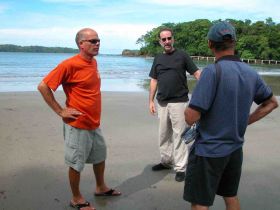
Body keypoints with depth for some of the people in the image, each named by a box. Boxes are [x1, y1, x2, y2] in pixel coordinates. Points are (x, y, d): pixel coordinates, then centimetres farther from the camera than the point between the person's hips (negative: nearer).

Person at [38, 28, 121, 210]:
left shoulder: (93, 62, 5)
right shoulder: (69, 64, -19)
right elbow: (43, 86, -19)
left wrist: (93, 111, 14)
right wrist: (60, 111, -17)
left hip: (94, 123, 8)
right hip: (78, 125, -8)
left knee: (100, 156, 22)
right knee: (76, 163, 7)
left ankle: (101, 187, 42)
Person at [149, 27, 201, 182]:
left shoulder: (182, 55, 0)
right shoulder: (158, 59, 12)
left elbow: (196, 73, -5)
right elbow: (154, 81, 14)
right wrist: (151, 101, 10)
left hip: (178, 101, -5)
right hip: (162, 103, 5)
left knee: (178, 134, -3)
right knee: (164, 134, 13)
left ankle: (180, 167, 4)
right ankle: (166, 161, 29)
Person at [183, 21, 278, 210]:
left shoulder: (213, 71, -21)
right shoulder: (251, 73, 0)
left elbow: (191, 117, -23)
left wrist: (187, 111, -1)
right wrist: (245, 121, 13)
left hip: (209, 151, -6)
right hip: (235, 149, 7)